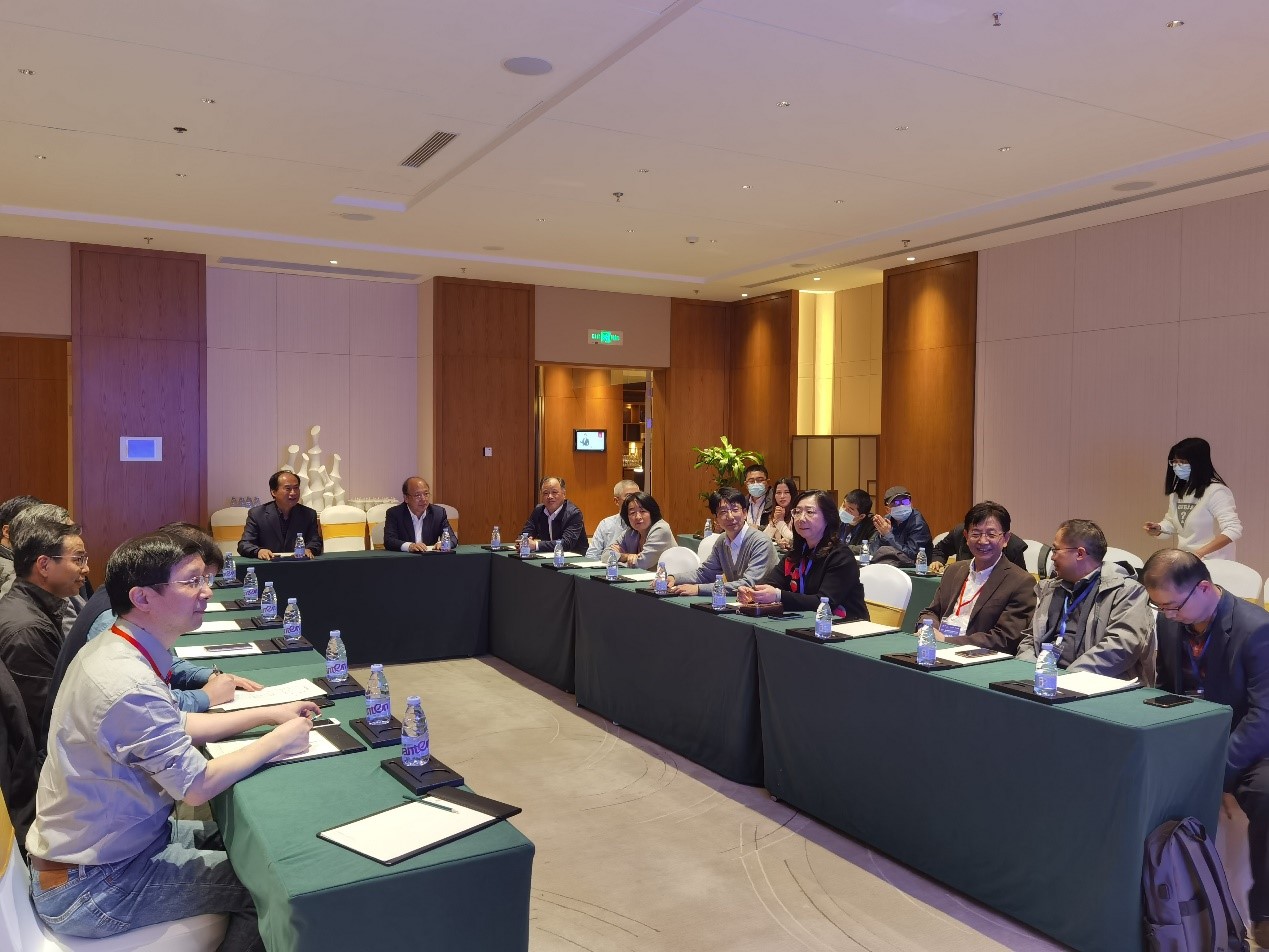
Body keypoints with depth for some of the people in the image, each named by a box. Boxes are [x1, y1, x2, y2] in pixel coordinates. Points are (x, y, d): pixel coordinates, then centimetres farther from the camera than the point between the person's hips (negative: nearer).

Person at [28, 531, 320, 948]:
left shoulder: (110, 648, -1)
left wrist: (270, 712, 4)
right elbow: (197, 786, -25)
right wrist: (278, 740, -12)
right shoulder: (129, 686, -32)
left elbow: (175, 727, 10)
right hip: (92, 888, -9)